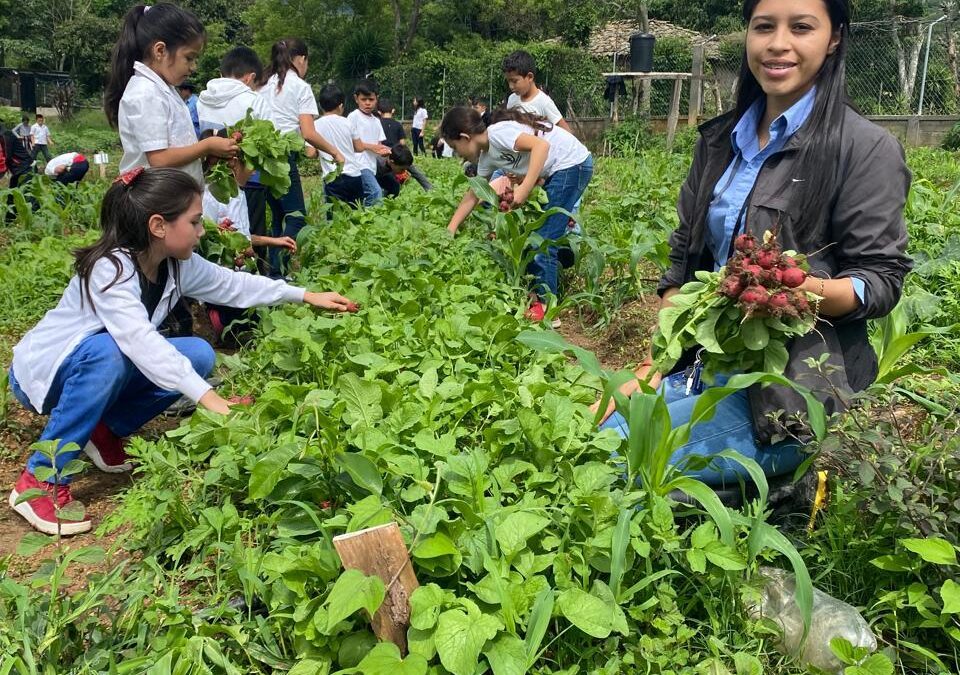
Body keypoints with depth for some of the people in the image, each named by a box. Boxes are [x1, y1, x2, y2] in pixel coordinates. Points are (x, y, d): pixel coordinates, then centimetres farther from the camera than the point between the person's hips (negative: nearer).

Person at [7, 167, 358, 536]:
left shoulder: (179, 265, -10)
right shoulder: (109, 269, -32)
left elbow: (233, 284, 4)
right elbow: (140, 340, -45)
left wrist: (305, 295, 1)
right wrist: (209, 398, -53)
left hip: (100, 369, 7)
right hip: (41, 372, -7)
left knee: (198, 355, -11)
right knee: (108, 352, -39)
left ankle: (104, 431, 4)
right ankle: (41, 478, -24)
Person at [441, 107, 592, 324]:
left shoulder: (497, 133, -18)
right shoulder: (486, 157, 9)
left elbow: (541, 145, -30)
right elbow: (472, 196, 18)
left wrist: (525, 188, -32)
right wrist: (449, 232, 19)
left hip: (573, 163, -9)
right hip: (554, 172, 9)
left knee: (546, 237, -8)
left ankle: (544, 302, -2)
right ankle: (535, 291, 18)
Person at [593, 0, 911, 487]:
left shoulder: (865, 148, -7)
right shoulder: (719, 141, 11)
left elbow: (881, 281, -8)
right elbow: (682, 261, 11)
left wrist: (804, 286, -30)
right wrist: (653, 369, 2)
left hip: (798, 385, -6)